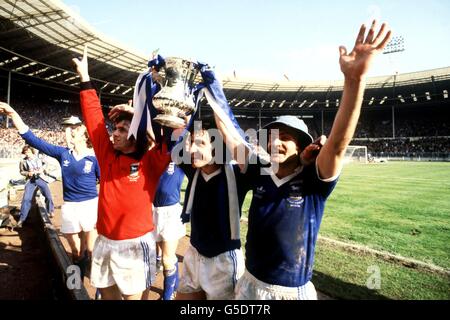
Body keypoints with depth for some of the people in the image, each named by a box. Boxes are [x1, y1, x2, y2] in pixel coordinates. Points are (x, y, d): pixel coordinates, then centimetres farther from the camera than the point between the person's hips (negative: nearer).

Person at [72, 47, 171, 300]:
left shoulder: (150, 162, -11)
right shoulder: (107, 155, 2)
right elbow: (94, 118, 3)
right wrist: (85, 79, 4)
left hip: (135, 244, -5)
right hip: (104, 242, 6)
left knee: (135, 296, 11)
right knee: (107, 294, 24)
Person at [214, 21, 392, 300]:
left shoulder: (314, 181, -17)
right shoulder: (259, 173, -6)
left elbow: (338, 143, -33)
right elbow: (231, 140, -2)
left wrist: (355, 80, -44)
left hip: (294, 291, -3)